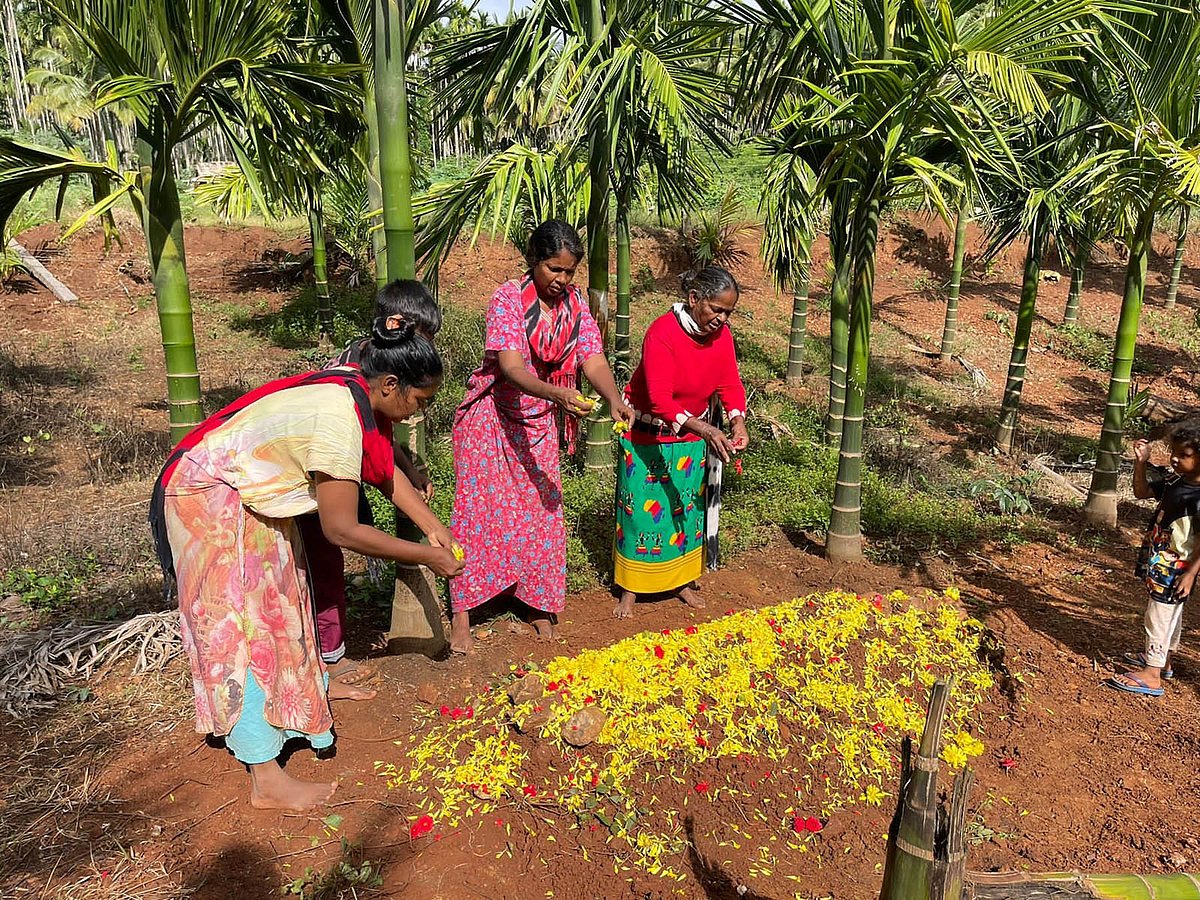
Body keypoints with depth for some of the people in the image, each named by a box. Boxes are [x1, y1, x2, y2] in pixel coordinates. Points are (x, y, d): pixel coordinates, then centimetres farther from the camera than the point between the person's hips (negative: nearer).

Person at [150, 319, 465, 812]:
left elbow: (386, 470, 8)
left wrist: (434, 528, 3)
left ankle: (310, 684, 45)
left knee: (281, 591, 22)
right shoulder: (339, 421, -32)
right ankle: (267, 781, 1)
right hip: (208, 501, -10)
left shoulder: (352, 385, -4)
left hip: (246, 494, 10)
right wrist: (426, 556, -18)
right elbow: (342, 530, -26)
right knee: (240, 627, -6)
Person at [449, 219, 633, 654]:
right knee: (479, 509, -2)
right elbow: (511, 368, -30)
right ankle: (461, 615, 9)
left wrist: (614, 399, -36)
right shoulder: (509, 297, -19)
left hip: (539, 423, 4)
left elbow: (594, 361, -15)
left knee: (542, 512, 8)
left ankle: (539, 606, 25)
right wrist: (560, 395, -47)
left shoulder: (575, 304, -5)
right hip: (490, 417, -4)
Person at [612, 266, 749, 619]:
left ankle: (682, 580, 31)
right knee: (642, 510, 2)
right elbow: (660, 402, -37)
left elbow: (729, 383, -9)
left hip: (693, 435, 6)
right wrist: (706, 430, -48)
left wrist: (737, 421, -29)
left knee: (689, 508, 14)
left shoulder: (720, 334, -9)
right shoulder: (662, 334, -29)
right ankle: (629, 590, 17)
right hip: (646, 434, -6)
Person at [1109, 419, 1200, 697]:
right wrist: (1141, 462, 2)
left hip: (1174, 571, -9)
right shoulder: (1174, 481, 0)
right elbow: (1142, 492, 15)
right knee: (1169, 614, 23)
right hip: (1157, 565, 9)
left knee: (1159, 617, -2)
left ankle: (1152, 675, 6)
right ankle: (1163, 660, 40)